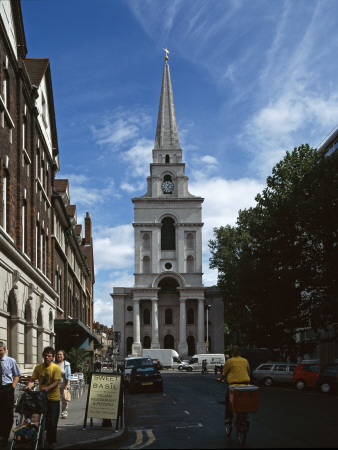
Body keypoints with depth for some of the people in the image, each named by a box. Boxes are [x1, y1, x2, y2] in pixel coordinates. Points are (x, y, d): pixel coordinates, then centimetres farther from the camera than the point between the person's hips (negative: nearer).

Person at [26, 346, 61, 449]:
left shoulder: (56, 368, -9)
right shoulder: (38, 367, 3)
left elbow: (56, 382, -18)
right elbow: (32, 379, 0)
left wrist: (47, 388, -34)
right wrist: (29, 386, -22)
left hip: (53, 398, -3)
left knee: (52, 422, 0)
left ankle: (52, 441, 14)